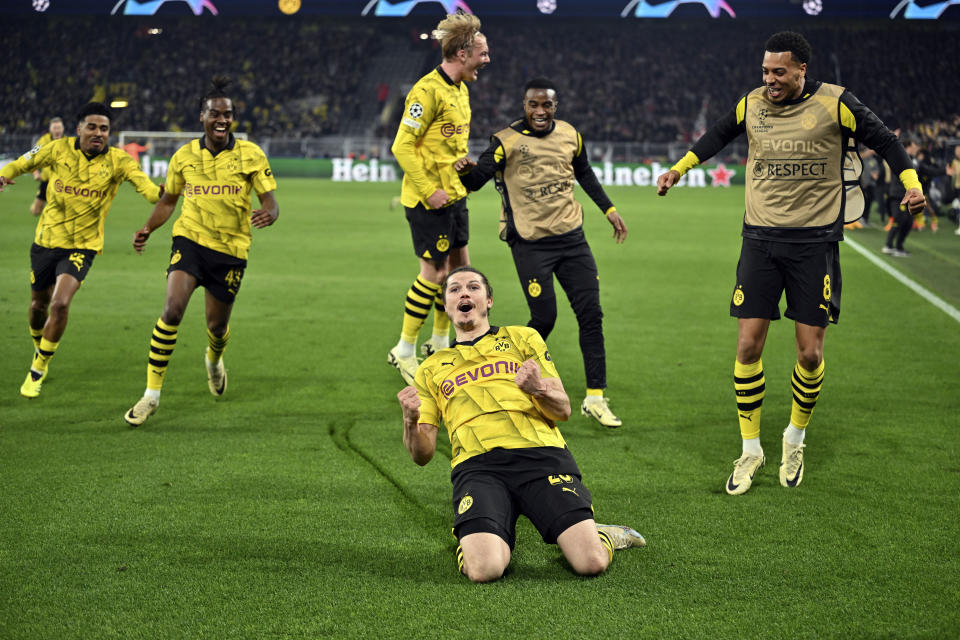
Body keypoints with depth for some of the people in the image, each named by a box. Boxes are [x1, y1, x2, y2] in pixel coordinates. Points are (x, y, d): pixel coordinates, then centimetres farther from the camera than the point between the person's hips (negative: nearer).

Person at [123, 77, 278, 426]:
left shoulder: (250, 155, -4)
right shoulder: (184, 156, 2)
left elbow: (271, 203, -5)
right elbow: (168, 200, 15)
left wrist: (268, 214, -30)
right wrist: (147, 229, -2)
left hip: (231, 249, 0)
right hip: (190, 240, 0)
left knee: (217, 325, 10)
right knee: (172, 308, -21)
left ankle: (214, 360, 50)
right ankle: (151, 395, -14)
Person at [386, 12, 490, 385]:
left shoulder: (460, 88, 11)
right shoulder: (429, 91, -19)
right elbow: (402, 146, -20)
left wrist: (463, 178, 12)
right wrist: (429, 191, -21)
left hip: (454, 196, 9)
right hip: (429, 199, -9)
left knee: (459, 267, 13)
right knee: (436, 271, -4)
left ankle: (440, 342, 28)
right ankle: (404, 352, 8)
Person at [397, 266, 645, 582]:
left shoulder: (522, 339, 23)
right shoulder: (432, 369, 25)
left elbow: (562, 409, 14)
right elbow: (422, 454, 18)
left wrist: (537, 389, -9)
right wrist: (411, 420, -5)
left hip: (541, 454, 0)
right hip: (477, 466, 0)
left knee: (591, 563, -21)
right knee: (484, 569, -30)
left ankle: (603, 536, 15)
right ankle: (497, 539, 6)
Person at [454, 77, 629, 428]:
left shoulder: (570, 135, 6)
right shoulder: (507, 140, -9)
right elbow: (476, 181, -15)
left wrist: (608, 209, 25)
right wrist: (468, 169, -37)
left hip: (572, 238, 5)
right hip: (531, 244, -5)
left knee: (591, 314, -1)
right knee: (544, 318, -8)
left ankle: (595, 396, 6)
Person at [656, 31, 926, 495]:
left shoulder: (835, 104, -7)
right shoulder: (751, 104, 3)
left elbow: (884, 140, 3)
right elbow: (718, 136, 23)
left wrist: (912, 184, -10)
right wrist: (678, 169, 26)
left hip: (815, 241, -2)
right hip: (761, 239, 2)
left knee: (810, 352, -2)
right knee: (748, 346, -4)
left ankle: (795, 440, 24)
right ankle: (750, 450, 11)